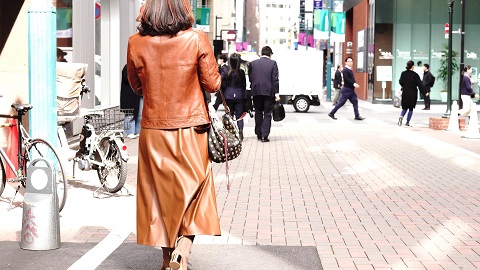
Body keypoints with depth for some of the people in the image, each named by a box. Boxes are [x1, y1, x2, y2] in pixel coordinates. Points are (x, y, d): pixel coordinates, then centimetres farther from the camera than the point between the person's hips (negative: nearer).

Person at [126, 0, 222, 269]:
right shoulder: (197, 39, -11)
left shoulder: (136, 43, -4)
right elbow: (212, 84, -4)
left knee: (161, 193, 14)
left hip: (153, 131, 2)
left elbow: (137, 86, 9)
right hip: (191, 130, -2)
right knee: (193, 191, 11)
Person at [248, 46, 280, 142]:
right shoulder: (273, 63, -3)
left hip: (256, 92, 3)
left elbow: (250, 78, 8)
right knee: (267, 114, 2)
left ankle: (259, 134, 20)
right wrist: (276, 93, -6)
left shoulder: (253, 63, 5)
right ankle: (264, 135, -5)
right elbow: (275, 79, -7)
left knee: (258, 113, 16)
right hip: (269, 92, -3)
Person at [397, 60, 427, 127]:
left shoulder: (403, 73, 0)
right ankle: (407, 122, 7)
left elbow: (401, 82, 5)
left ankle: (401, 116, -16)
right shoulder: (415, 75, -10)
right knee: (411, 108, 9)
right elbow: (420, 84, -10)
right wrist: (425, 92, -7)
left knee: (404, 108, 13)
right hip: (413, 94, -3)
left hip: (405, 94, 3)